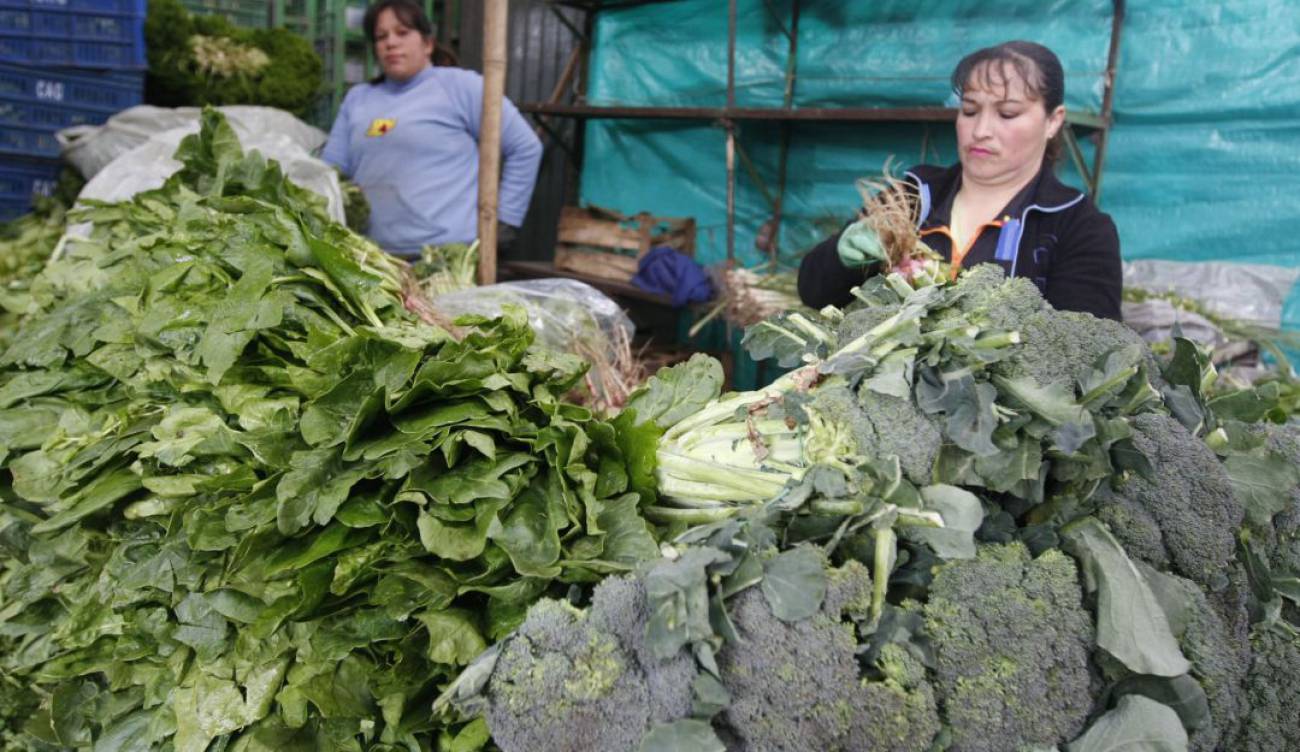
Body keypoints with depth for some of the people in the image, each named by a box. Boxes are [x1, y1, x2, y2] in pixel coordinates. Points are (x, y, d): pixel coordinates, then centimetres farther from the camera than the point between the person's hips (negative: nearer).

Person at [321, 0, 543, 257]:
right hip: (375, 256, 5)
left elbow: (526, 148, -2)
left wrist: (503, 219, -4)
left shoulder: (460, 85, 0)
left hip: (449, 254, -5)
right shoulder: (357, 98, 16)